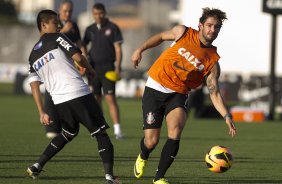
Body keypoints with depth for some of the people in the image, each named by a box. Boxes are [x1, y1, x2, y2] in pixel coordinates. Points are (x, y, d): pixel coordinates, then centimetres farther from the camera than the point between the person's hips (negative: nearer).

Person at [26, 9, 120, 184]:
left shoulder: (33, 55, 19)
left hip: (59, 101, 6)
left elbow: (34, 85, 14)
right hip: (79, 94, -6)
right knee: (100, 133, 0)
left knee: (69, 133, 30)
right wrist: (90, 70, 11)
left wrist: (42, 112, 14)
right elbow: (78, 58, -9)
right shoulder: (56, 38, 2)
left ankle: (37, 166, 25)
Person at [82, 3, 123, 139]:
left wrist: (118, 67, -13)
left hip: (108, 67, -4)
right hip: (93, 68, 4)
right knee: (96, 100, 5)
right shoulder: (90, 29, 11)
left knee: (110, 98, -13)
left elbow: (118, 48, -4)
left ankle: (117, 130, -16)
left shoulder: (112, 28, -1)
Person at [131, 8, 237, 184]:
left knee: (175, 131, -28)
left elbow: (214, 93, -7)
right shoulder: (183, 33, -5)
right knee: (151, 141, -6)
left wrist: (226, 115, -20)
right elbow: (161, 37, 14)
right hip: (155, 89, -1)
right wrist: (140, 49, 6)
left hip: (178, 95, 1)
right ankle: (143, 158, 34)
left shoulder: (213, 61, -5)